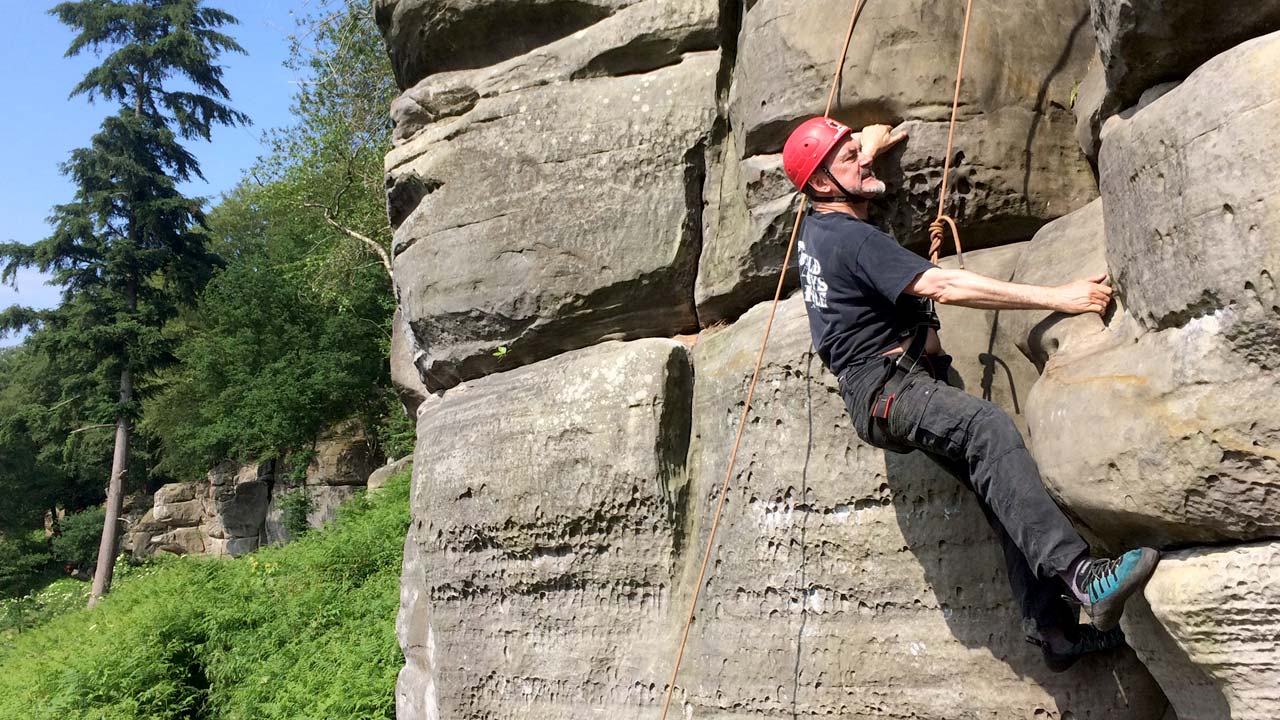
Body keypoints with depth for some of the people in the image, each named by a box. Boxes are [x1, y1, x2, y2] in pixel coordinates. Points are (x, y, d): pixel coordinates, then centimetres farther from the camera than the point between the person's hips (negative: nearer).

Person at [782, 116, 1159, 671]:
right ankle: (1080, 575, -45)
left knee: (1003, 485, -2)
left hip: (905, 388, 10)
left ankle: (1055, 631, -7)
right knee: (989, 426, -35)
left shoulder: (815, 226, 15)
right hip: (885, 387, -10)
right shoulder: (854, 239, -13)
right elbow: (943, 286, -22)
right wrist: (1057, 297, -22)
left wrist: (869, 146, 51)